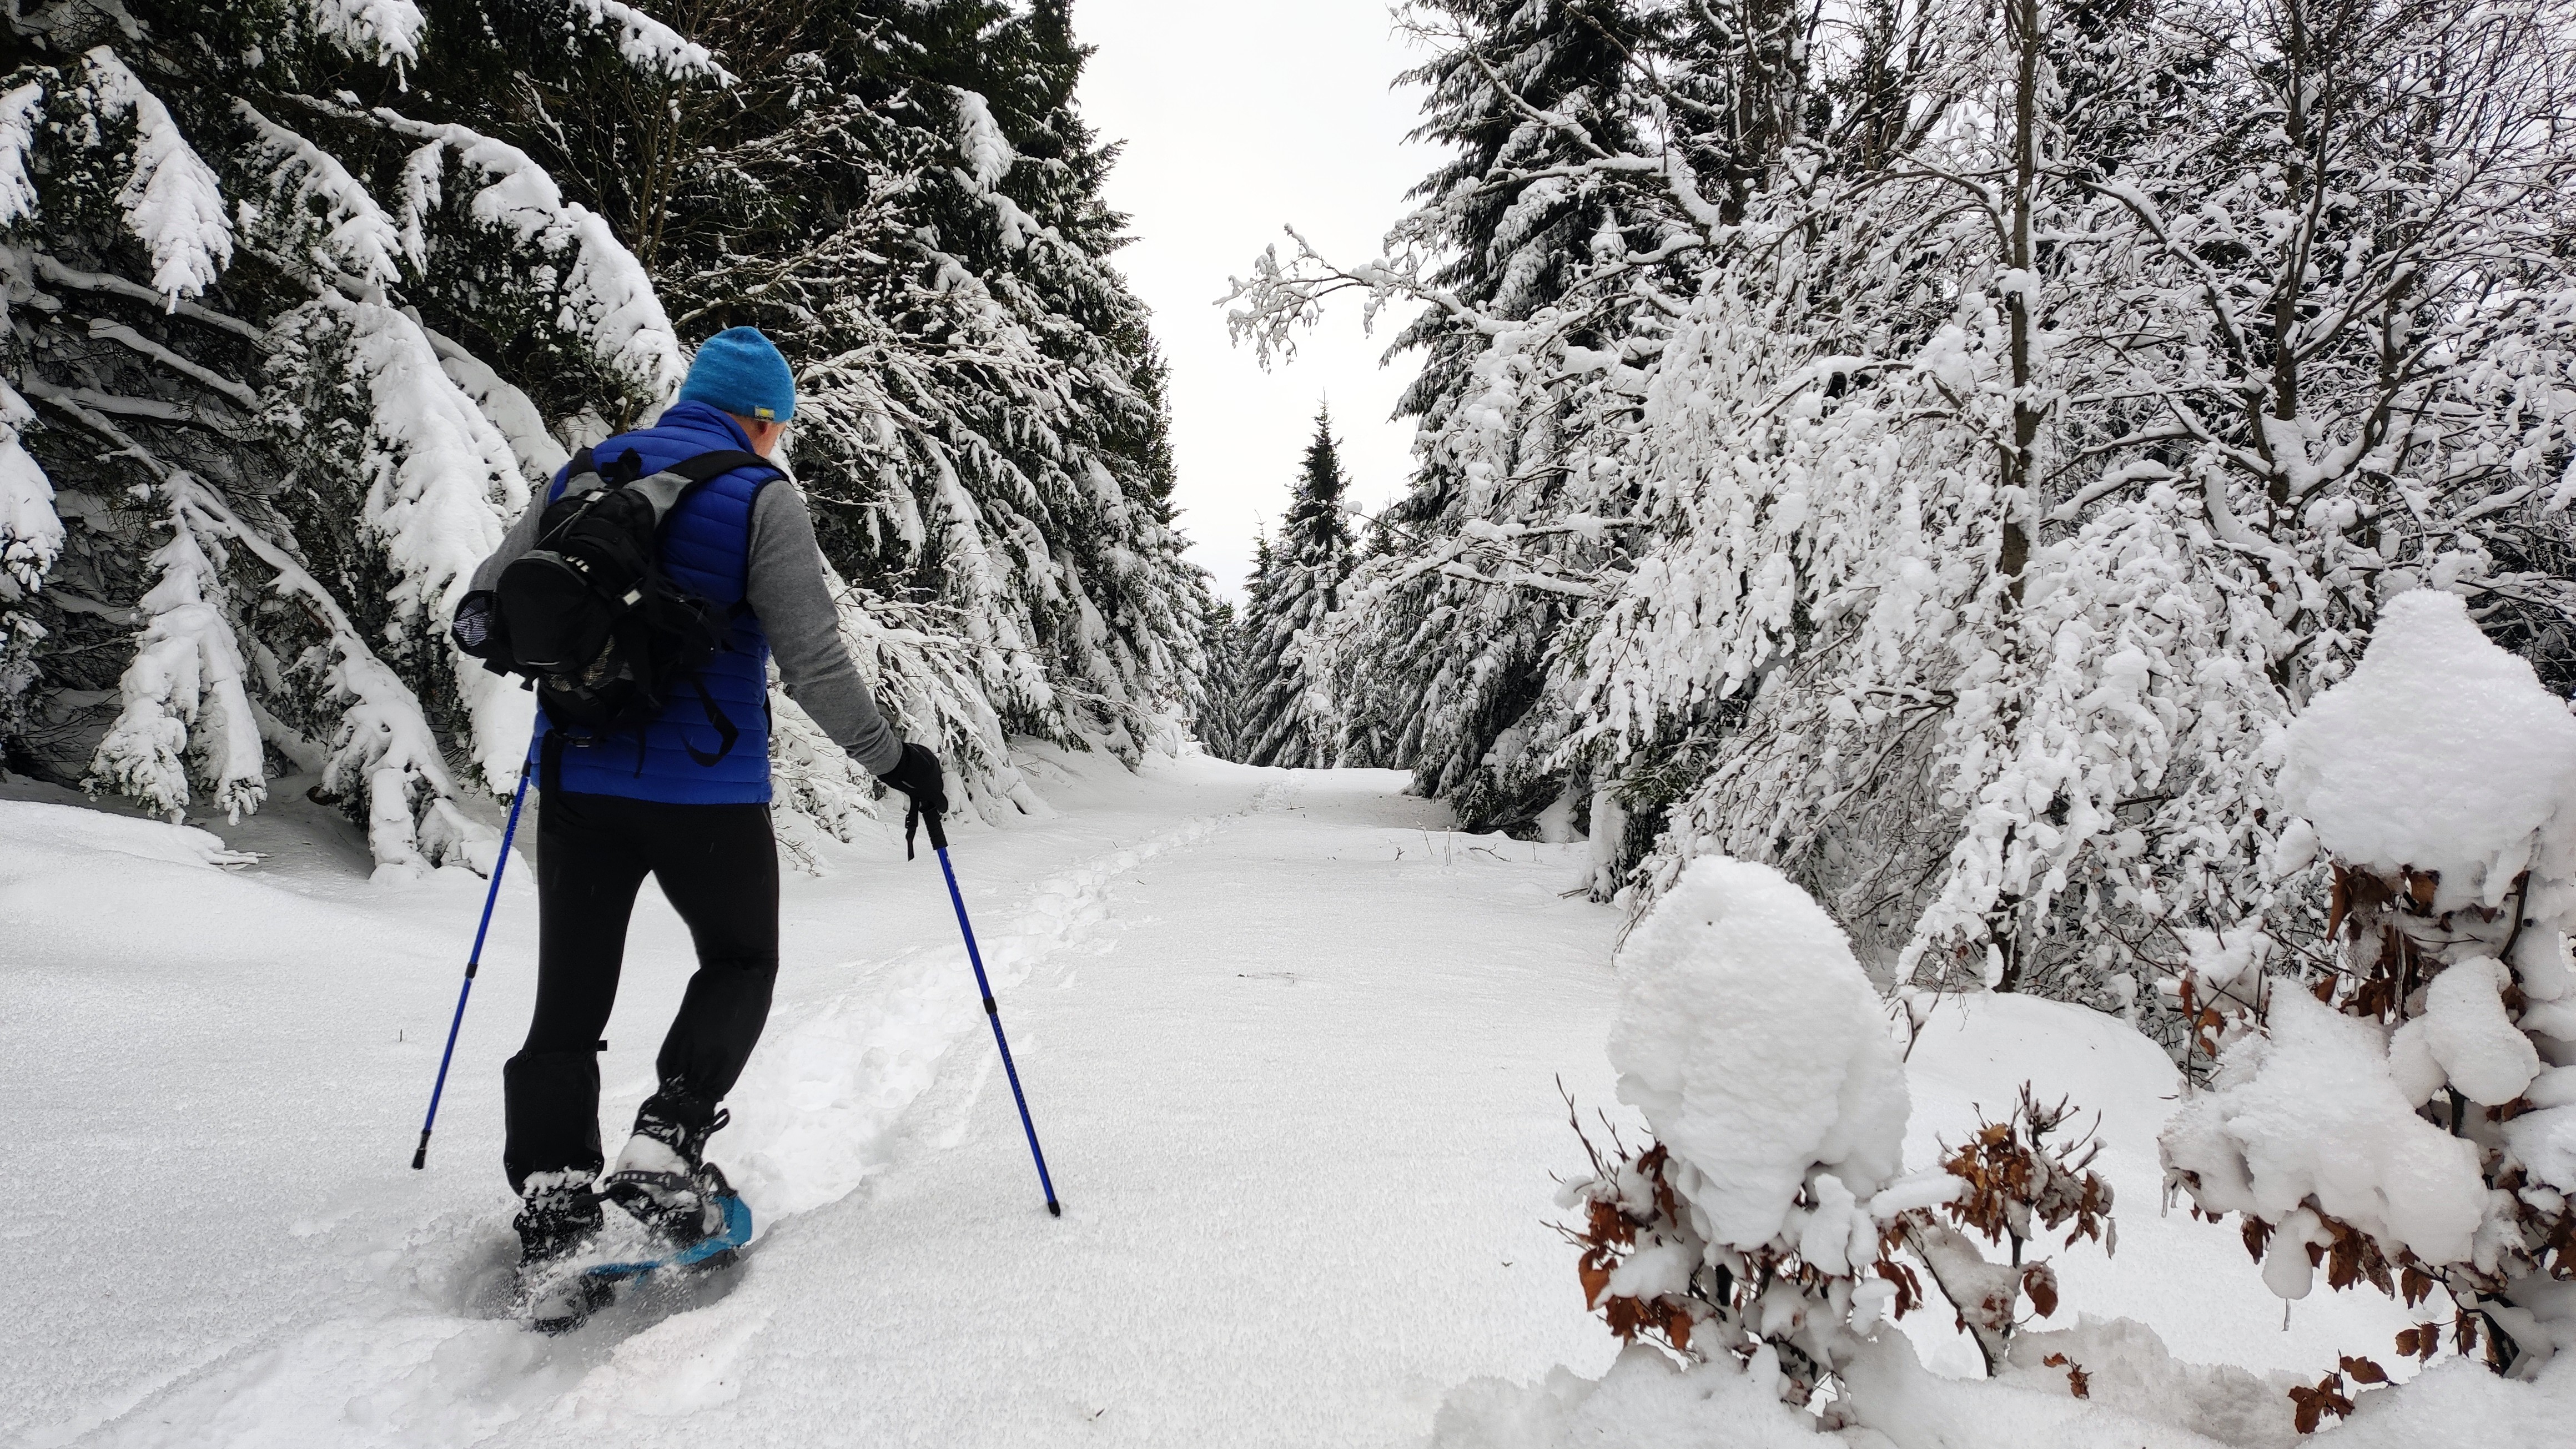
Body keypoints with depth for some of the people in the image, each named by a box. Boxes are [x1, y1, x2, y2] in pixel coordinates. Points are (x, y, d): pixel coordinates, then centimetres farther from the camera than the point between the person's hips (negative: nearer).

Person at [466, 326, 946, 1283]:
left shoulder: (581, 476, 9)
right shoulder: (761, 496, -6)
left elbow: (486, 606, 14)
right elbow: (813, 660, -13)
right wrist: (893, 758, -2)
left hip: (575, 777, 4)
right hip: (707, 790, -4)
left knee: (569, 992, 13)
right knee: (740, 964, 16)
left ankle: (550, 1187, 2)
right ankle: (665, 1145, -1)